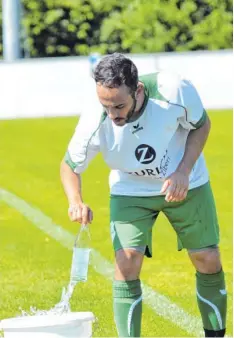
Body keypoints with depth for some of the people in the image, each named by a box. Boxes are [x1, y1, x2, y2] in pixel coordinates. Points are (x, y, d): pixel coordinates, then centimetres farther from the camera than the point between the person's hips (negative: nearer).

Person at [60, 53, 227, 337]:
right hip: (130, 190, -1)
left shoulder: (174, 90, -32)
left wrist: (183, 171, -22)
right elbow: (69, 165, -11)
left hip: (184, 183, 1)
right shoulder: (95, 123, -30)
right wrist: (75, 201, -31)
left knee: (207, 260, 4)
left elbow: (201, 125, -10)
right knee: (126, 261, -17)